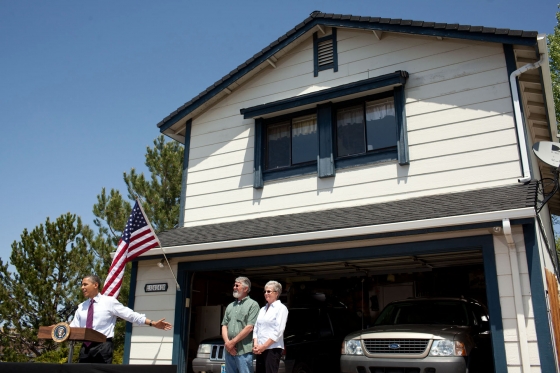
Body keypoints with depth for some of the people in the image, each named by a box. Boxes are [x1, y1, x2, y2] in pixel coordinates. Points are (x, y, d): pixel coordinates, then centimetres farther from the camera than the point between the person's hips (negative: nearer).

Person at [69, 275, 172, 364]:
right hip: (85, 348, 5)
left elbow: (131, 315, -3)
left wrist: (153, 323, -9)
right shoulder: (81, 307, 14)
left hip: (102, 347, -5)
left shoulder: (109, 301, -1)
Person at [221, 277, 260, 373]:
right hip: (229, 350, 6)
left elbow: (249, 327, -12)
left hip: (244, 351, -6)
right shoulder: (230, 306, 17)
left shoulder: (253, 305, -4)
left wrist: (232, 342, -11)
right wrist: (227, 343, -6)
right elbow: (224, 325, 12)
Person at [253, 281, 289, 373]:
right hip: (260, 349, 6)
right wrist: (255, 344, -3)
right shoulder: (262, 309, 16)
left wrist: (264, 346, -14)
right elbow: (256, 328, 13)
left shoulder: (281, 308, -4)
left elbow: (278, 331, -12)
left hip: (273, 349, -6)